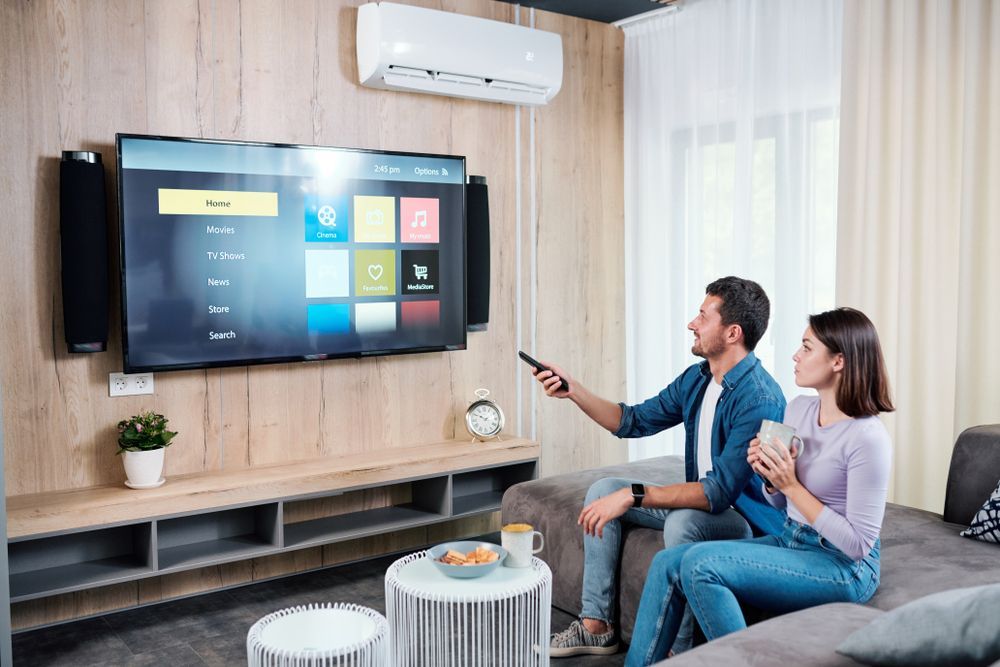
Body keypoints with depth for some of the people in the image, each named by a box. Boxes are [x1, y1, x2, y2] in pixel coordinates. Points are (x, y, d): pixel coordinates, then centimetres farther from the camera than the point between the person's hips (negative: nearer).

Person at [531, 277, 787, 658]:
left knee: (682, 522, -38)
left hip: (750, 520, -9)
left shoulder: (758, 400, -26)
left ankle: (673, 651, -20)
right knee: (603, 490, 4)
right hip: (700, 501, 9)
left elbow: (719, 490, -33)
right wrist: (572, 390, -2)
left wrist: (633, 495, -34)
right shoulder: (697, 378, 2)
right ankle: (596, 627, 7)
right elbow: (634, 421, 10)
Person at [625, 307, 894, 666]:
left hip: (843, 567, -8)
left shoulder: (868, 437, -19)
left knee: (700, 563, -25)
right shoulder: (798, 409, 4)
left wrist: (792, 485, -20)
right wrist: (768, 474, -7)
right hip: (790, 541, 8)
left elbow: (858, 545, -19)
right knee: (667, 563, -7)